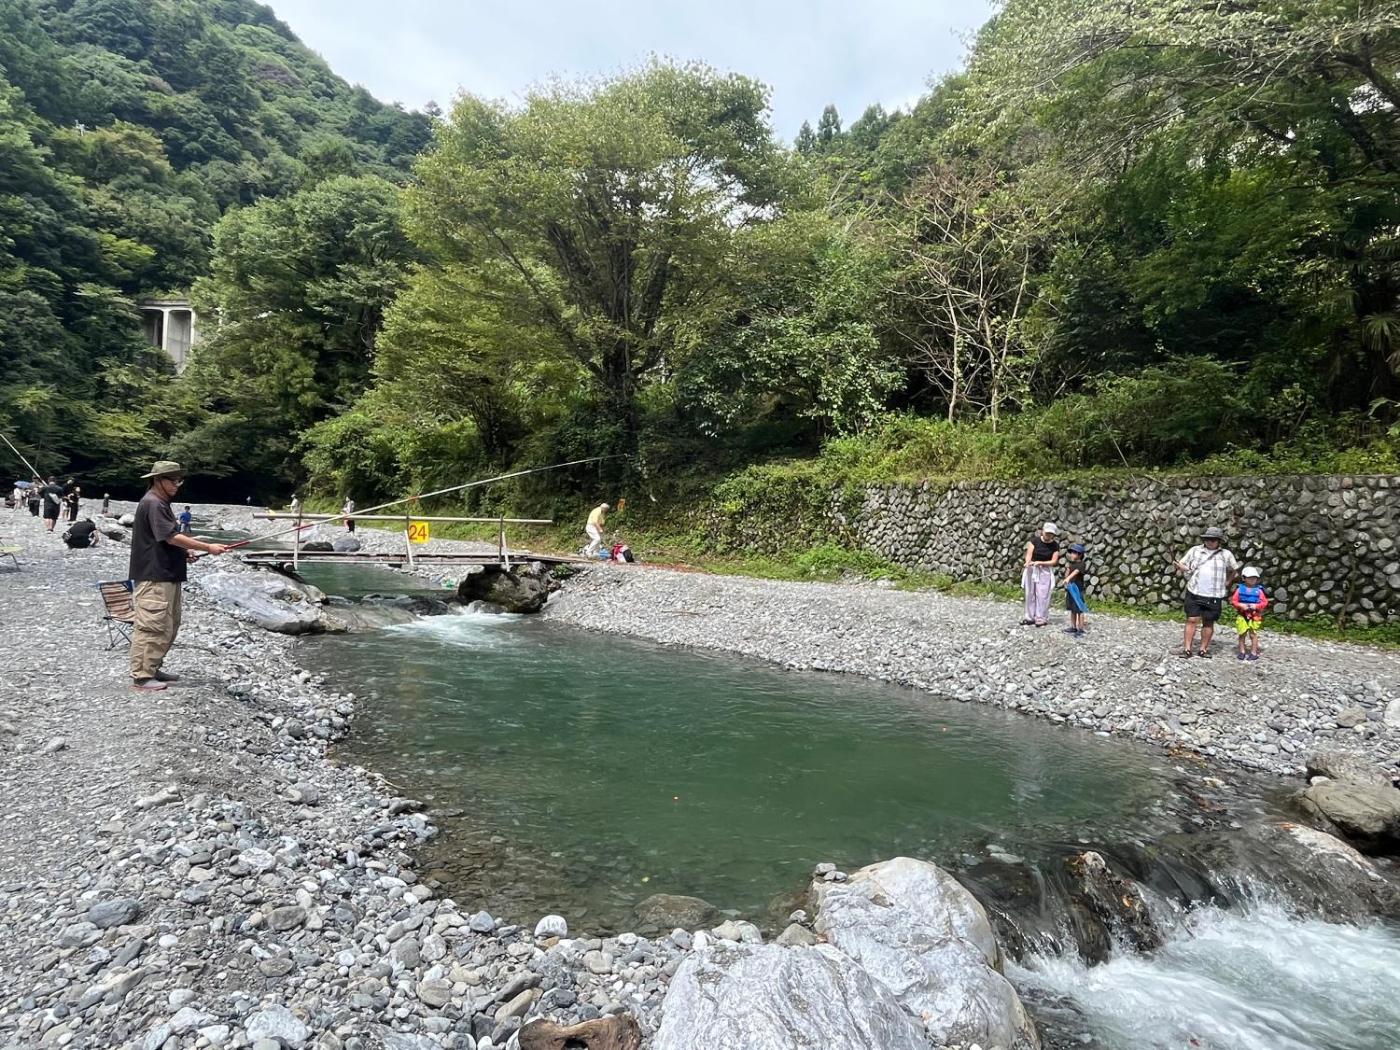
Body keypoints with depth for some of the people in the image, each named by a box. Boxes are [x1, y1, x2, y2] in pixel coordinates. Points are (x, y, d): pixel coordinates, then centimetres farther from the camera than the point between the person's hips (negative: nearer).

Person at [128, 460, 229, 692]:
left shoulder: (161, 503, 17)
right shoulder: (152, 503, -15)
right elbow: (171, 536, -22)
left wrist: (184, 551, 9)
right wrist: (208, 547, -22)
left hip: (167, 575, 11)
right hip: (154, 577, -11)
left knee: (169, 626, 16)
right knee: (151, 626, -7)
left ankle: (152, 669, 25)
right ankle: (141, 677, -2)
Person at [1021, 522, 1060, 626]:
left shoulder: (1055, 545, -6)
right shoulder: (1035, 540, -4)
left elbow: (1053, 561, -9)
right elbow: (1029, 554, -13)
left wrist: (1040, 563, -23)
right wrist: (1027, 562, -34)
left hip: (1045, 572, -2)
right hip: (1031, 570, 2)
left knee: (1042, 595, -2)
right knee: (1030, 594, 8)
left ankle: (1041, 618, 7)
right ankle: (1030, 617, 17)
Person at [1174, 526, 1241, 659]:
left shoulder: (1226, 554, 5)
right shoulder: (1195, 550, 3)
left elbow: (1234, 569, 20)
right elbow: (1183, 565, 6)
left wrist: (1227, 583, 12)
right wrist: (1181, 567, -16)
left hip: (1213, 596, 1)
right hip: (1194, 593, -1)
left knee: (1208, 622, 6)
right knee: (1192, 620, -3)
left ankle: (1203, 649, 16)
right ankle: (1187, 649, 0)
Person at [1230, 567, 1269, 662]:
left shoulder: (1259, 590, -1)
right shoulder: (1239, 589, 0)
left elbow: (1265, 602, -1)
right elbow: (1233, 600, 0)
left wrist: (1256, 606, -17)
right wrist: (1241, 605, -16)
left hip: (1255, 616, -1)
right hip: (1242, 615, 1)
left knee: (1253, 634, 4)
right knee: (1242, 633, 8)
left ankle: (1254, 652, 12)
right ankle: (1242, 651, 18)